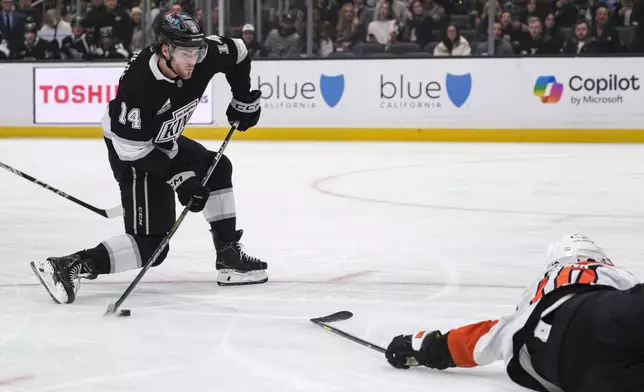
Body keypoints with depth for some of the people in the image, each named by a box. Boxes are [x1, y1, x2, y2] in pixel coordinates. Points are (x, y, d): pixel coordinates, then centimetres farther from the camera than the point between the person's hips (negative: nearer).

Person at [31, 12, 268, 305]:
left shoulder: (203, 54, -18)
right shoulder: (138, 85, -36)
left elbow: (237, 52, 5)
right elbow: (132, 148, -28)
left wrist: (244, 99, 6)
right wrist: (178, 178, -26)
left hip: (164, 141, 9)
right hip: (132, 151, -9)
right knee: (150, 243, -14)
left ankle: (229, 257, 25)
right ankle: (69, 267, -20)